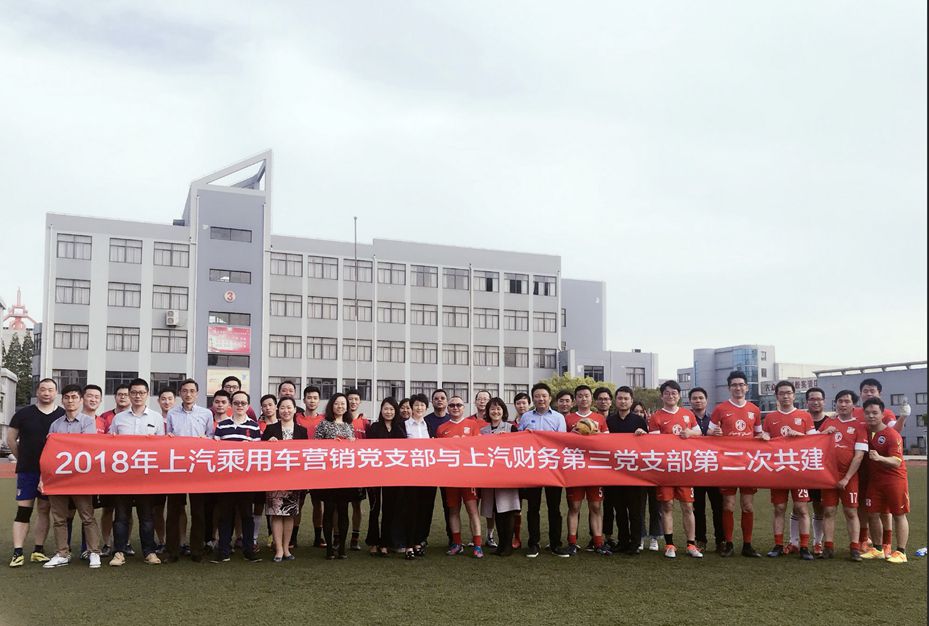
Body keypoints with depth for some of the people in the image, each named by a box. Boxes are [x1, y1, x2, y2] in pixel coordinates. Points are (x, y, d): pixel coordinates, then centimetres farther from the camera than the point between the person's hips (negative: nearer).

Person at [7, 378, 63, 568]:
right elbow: (11, 438, 9)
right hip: (27, 470, -1)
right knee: (23, 509, -3)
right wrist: (23, 458, 10)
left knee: (44, 509, 6)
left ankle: (38, 550, 14)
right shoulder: (23, 414, 2)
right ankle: (17, 553, -2)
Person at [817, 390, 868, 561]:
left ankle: (854, 548, 8)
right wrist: (825, 433, -5)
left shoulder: (858, 426, -2)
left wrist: (846, 478, -13)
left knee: (851, 512, 2)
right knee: (828, 511, 3)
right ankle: (828, 547, 9)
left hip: (849, 476, -3)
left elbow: (859, 456, -8)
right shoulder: (828, 422, 9)